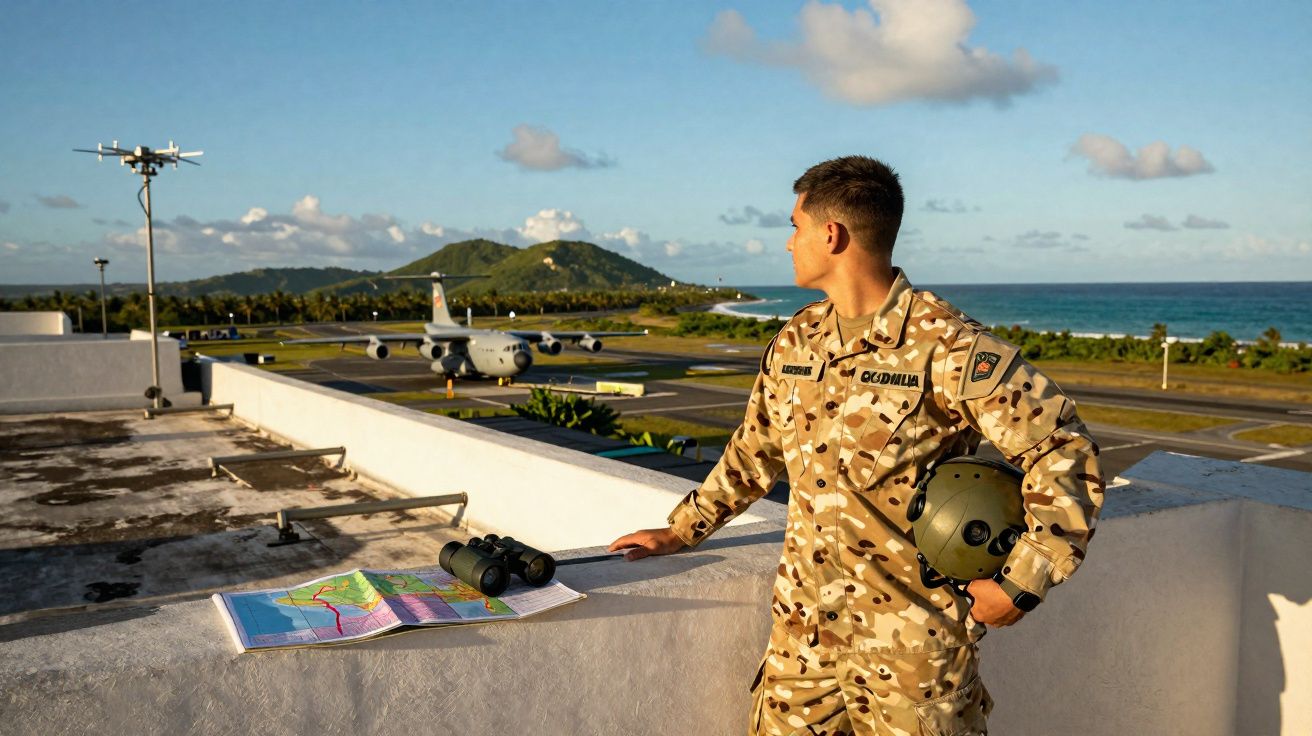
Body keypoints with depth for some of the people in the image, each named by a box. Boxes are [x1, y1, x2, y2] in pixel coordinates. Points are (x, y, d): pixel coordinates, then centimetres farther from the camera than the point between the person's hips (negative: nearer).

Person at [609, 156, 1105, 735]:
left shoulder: (945, 346, -14)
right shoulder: (795, 343, 6)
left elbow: (1064, 453, -14)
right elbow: (754, 452, 19)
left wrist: (1020, 587, -15)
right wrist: (682, 531, 20)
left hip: (910, 635, -5)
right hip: (803, 624, 6)